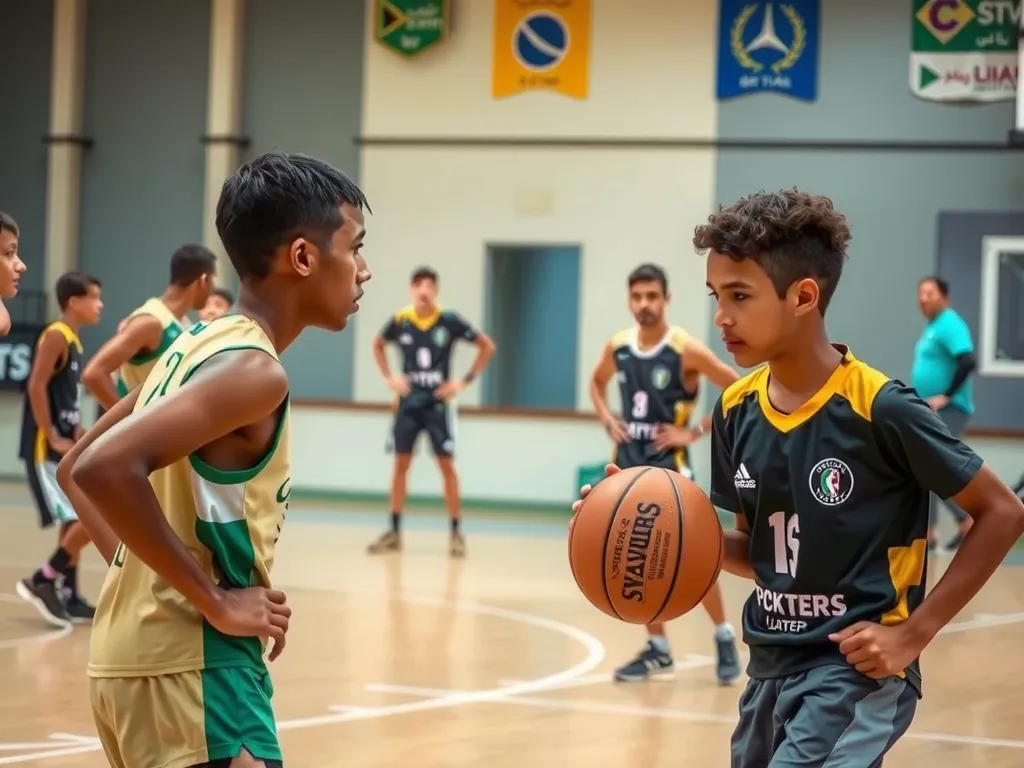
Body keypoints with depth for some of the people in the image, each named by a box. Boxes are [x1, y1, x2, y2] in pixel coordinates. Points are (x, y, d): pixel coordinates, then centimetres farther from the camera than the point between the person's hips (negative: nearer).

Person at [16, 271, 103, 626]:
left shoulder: (73, 340, 15)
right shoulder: (56, 336, -13)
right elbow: (36, 387, -20)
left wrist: (77, 433, 10)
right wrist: (53, 439, -19)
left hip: (65, 447, 10)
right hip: (47, 449, -10)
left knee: (77, 522, 13)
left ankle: (69, 597, 18)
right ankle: (41, 581, -4)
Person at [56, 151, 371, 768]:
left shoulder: (199, 345, 12)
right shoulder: (252, 369, -16)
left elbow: (75, 468, 21)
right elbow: (105, 468, -29)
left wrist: (143, 575, 12)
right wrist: (217, 601, -21)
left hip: (138, 653, 10)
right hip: (189, 665, -10)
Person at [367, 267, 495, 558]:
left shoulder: (449, 321, -9)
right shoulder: (400, 320, -3)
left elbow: (487, 346, -1)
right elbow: (378, 344, 18)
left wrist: (466, 380, -6)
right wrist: (389, 377, 5)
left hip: (438, 403, -2)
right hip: (408, 401, 2)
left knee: (446, 465, -3)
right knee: (401, 464, 3)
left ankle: (456, 532, 4)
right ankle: (394, 532, 10)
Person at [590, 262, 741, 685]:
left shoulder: (686, 350, -14)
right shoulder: (617, 348, 3)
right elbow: (597, 383, 24)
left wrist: (696, 431, -14)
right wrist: (608, 421, 6)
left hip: (668, 463, -5)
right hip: (628, 462, 5)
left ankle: (724, 637, 9)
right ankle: (657, 650, 15)